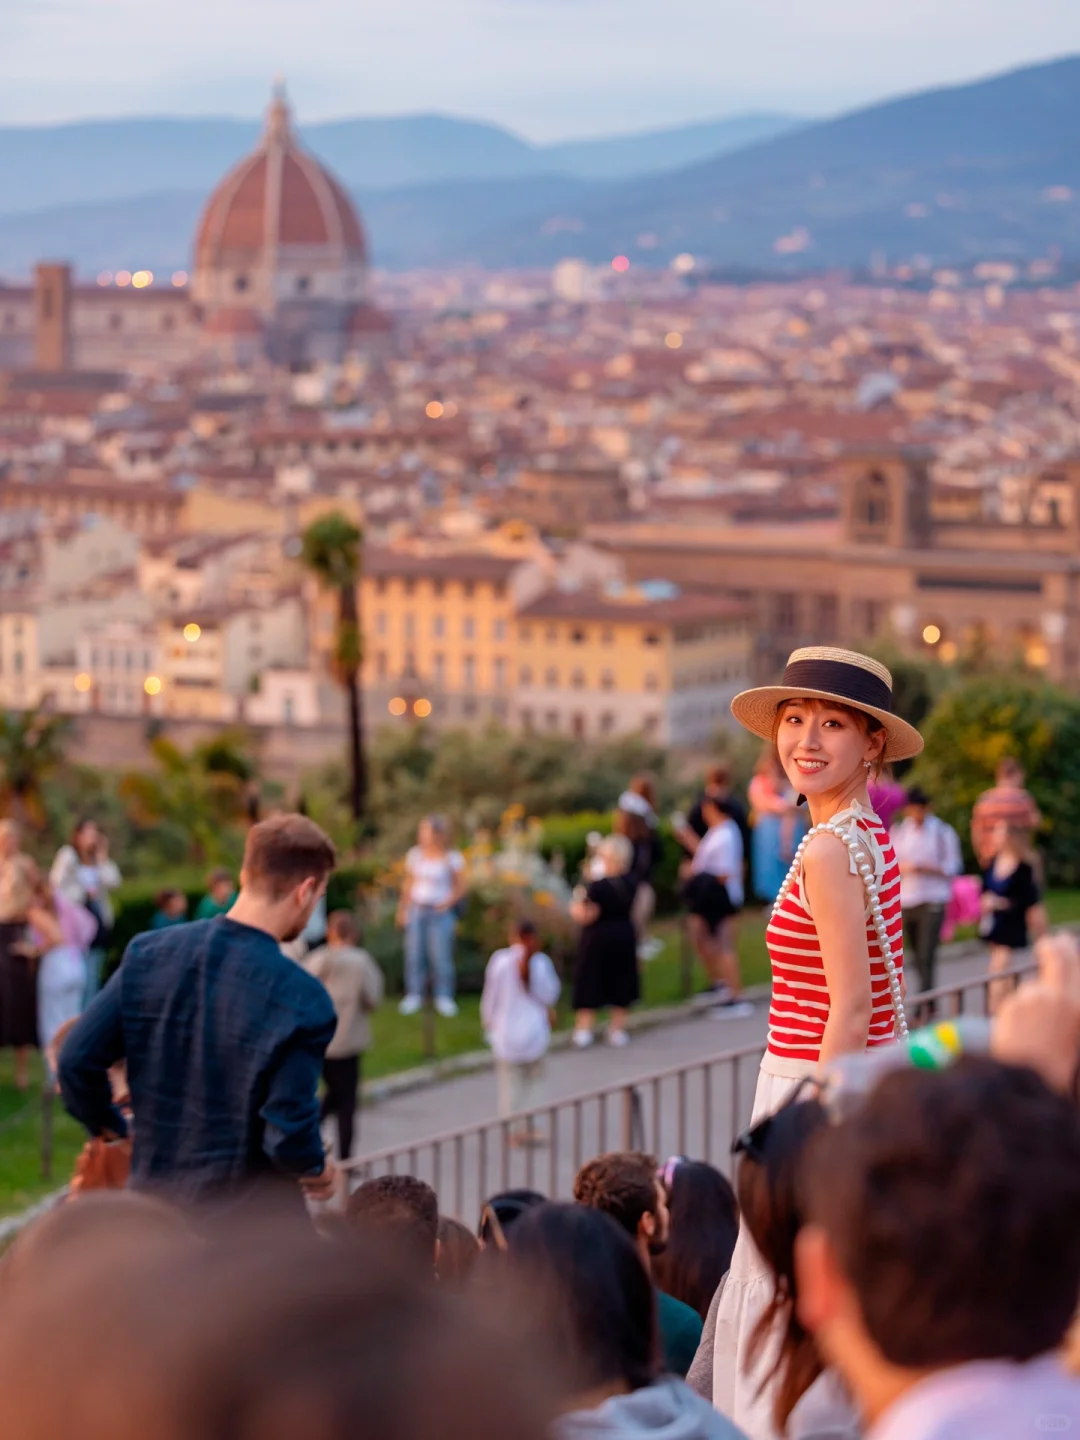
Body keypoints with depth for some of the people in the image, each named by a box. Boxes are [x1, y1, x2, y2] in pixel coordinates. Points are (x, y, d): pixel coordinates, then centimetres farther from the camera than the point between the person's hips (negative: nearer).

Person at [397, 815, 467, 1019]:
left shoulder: (452, 858, -3)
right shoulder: (415, 855, 7)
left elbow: (460, 887, 2)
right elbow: (408, 884, 14)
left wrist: (447, 903, -11)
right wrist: (403, 908, 11)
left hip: (440, 912, -3)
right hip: (416, 909, 3)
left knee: (441, 955, -6)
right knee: (414, 954, 2)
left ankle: (444, 998, 3)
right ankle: (414, 995, 11)